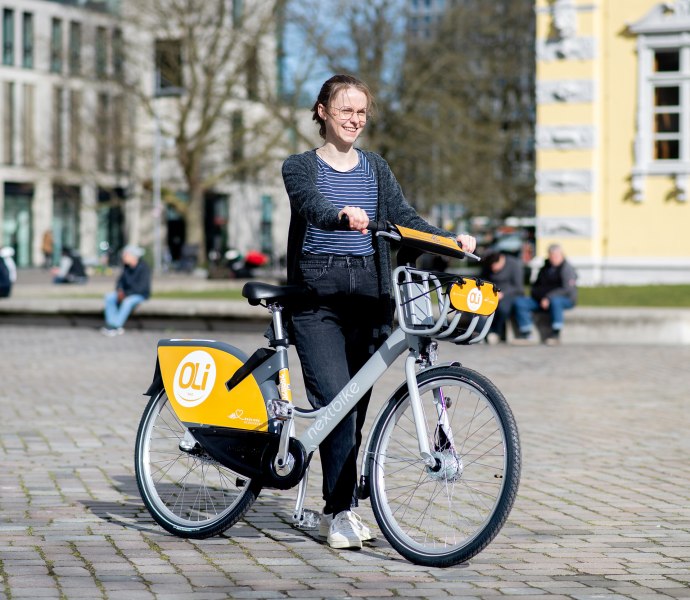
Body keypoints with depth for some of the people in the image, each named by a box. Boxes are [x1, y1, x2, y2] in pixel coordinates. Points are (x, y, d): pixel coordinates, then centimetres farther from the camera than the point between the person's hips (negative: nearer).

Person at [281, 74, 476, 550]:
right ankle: (341, 511, -12)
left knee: (357, 405, 5)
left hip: (368, 293, 4)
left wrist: (450, 240, -15)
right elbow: (312, 204, -18)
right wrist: (343, 215, -41)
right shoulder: (301, 167, 3)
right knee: (336, 400, -16)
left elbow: (404, 216, 3)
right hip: (318, 295, -4)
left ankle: (337, 510, 16)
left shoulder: (375, 169, 16)